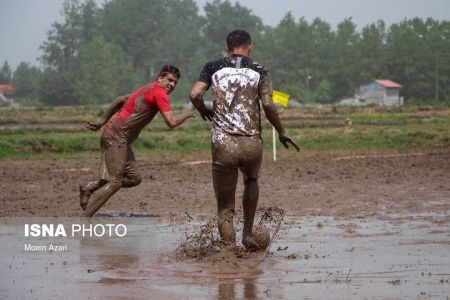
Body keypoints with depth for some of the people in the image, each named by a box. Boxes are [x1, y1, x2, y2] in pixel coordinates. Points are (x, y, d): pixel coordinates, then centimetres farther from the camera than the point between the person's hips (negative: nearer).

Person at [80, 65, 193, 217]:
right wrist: (185, 114, -1)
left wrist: (103, 121, 25)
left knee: (134, 178, 8)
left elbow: (120, 100, 24)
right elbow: (171, 122, -21)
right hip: (117, 136, -10)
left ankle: (90, 188, 6)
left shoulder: (149, 89, 18)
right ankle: (83, 220, -12)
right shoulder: (159, 93, -12)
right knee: (114, 183, -11)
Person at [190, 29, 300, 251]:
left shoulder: (213, 67, 11)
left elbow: (195, 94, -2)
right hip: (252, 144, 1)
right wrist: (281, 132, 7)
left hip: (222, 145, 0)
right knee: (251, 182, 32)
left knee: (225, 208, 8)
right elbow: (267, 104, -5)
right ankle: (248, 233, 24)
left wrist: (204, 112, 19)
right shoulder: (260, 71, 8)